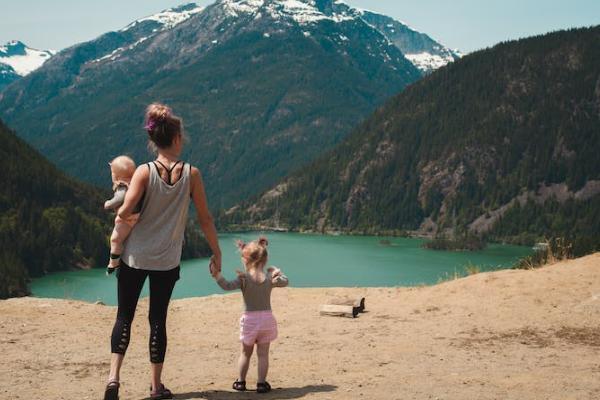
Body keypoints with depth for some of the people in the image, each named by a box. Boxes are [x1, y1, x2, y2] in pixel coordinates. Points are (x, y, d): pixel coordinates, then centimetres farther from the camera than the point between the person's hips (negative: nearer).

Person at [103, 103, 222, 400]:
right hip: (167, 261, 1)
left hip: (135, 257, 0)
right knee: (158, 319, 10)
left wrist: (118, 216, 6)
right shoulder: (191, 174, -6)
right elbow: (205, 219, -2)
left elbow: (125, 212, -18)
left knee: (125, 316, 10)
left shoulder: (144, 172, -8)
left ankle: (114, 376, -4)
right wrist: (216, 253, 9)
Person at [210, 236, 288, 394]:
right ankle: (261, 383, 6)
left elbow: (228, 286, -25)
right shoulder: (270, 277, 0)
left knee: (246, 353, 14)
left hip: (249, 319, -2)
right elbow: (285, 282, 17)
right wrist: (278, 272, 28)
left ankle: (240, 382, 21)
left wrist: (216, 274, -27)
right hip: (267, 317, 2)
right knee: (263, 354, 7)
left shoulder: (244, 277, -12)